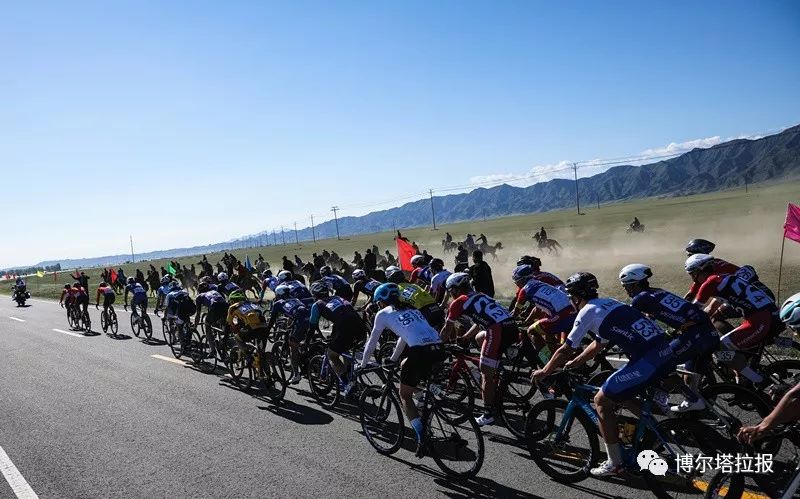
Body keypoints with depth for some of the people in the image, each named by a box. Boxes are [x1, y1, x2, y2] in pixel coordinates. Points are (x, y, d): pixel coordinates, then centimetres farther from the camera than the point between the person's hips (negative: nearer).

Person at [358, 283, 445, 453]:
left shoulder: (383, 313, 13)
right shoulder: (410, 309, 31)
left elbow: (372, 342, 20)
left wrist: (362, 365, 34)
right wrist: (393, 359, 52)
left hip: (420, 352, -7)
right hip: (439, 350, 7)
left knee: (405, 395, 13)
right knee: (405, 365, 33)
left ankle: (421, 437, -2)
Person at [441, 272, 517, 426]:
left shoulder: (459, 302, 7)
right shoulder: (479, 296, 29)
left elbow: (447, 330, 17)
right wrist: (463, 338, 48)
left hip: (498, 331, -8)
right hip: (513, 328, 8)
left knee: (486, 375, 3)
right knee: (479, 337, 33)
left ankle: (488, 415, 7)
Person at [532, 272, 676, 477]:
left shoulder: (588, 311, -2)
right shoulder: (609, 303, 23)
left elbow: (565, 350, 4)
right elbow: (597, 345, 32)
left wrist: (544, 371, 18)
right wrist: (572, 363, 39)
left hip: (646, 361, -9)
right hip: (667, 354, 9)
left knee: (602, 401, 6)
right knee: (623, 393, 28)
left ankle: (614, 464, 12)